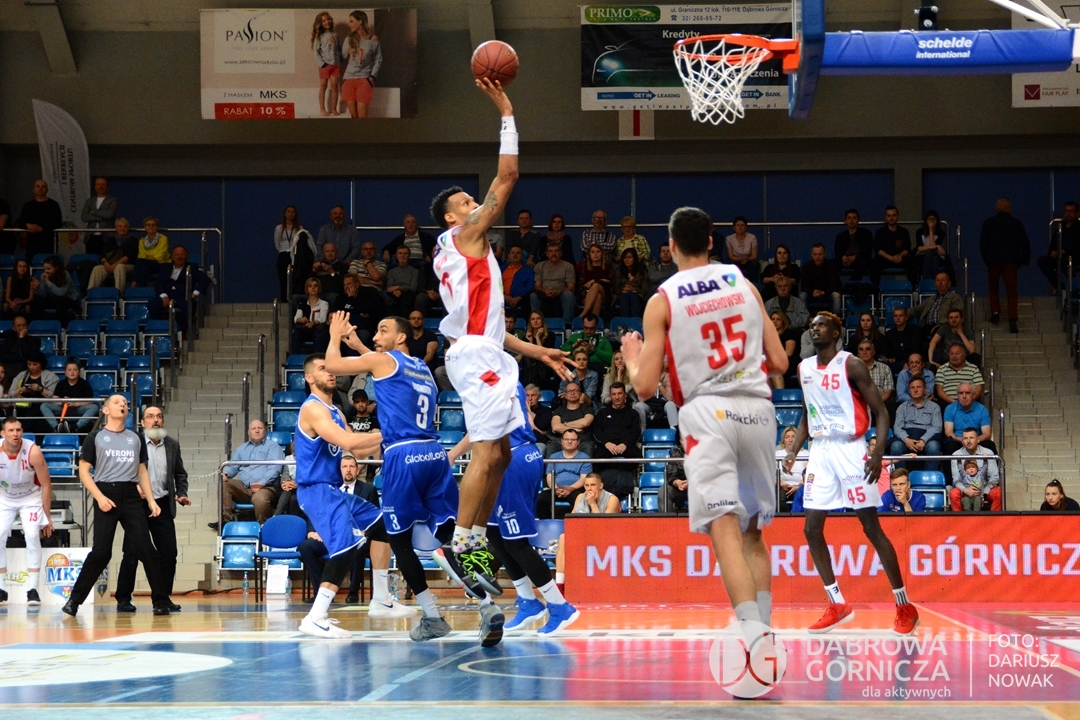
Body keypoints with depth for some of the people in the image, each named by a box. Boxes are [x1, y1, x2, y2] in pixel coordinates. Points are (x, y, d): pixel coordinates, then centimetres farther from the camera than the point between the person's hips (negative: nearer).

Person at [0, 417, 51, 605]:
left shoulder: (32, 452, -28)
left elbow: (46, 484, -17)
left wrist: (47, 517, -13)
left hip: (30, 497, -2)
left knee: (32, 537, -17)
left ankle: (32, 590, -11)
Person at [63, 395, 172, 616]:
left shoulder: (135, 439, 18)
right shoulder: (95, 438, 6)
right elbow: (84, 471, 2)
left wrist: (151, 500, 7)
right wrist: (99, 497, -11)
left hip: (131, 496, 3)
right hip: (106, 494, -3)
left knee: (145, 548, -3)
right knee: (101, 552, -7)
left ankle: (161, 601, 1)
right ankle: (74, 599, 3)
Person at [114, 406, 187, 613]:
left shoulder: (172, 445, 10)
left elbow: (180, 473, 18)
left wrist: (181, 494, 3)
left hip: (163, 505, 4)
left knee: (169, 554, 1)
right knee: (131, 554, -1)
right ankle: (123, 599, 7)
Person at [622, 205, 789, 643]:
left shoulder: (663, 300, 3)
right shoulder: (744, 285, 13)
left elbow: (645, 386, 0)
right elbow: (779, 363, 12)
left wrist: (632, 359, 21)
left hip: (708, 411, -4)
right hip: (757, 408, 4)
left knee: (725, 528, -13)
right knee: (753, 531, 17)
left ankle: (753, 633, -28)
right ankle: (762, 630, 15)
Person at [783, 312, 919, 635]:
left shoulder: (851, 365, -9)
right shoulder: (804, 369, 10)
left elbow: (880, 411, -9)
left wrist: (878, 452, -22)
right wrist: (794, 450, 8)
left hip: (850, 449, -6)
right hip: (820, 451, 6)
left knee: (871, 528, -6)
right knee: (812, 529, 1)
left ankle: (905, 607, 1)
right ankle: (837, 605, 11)